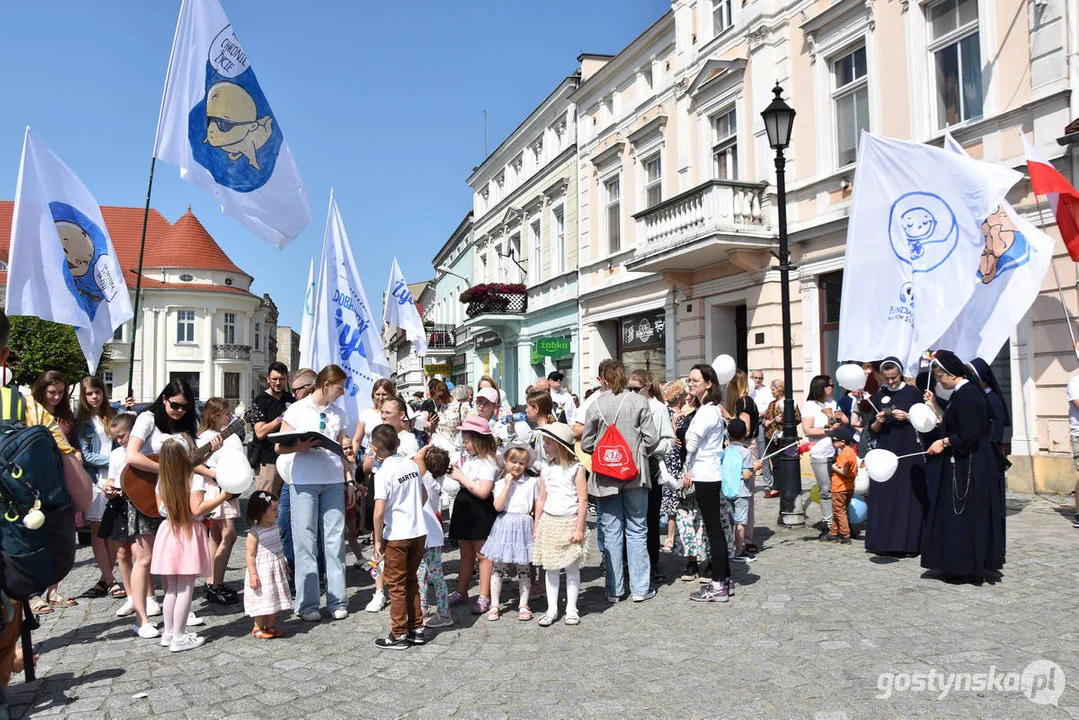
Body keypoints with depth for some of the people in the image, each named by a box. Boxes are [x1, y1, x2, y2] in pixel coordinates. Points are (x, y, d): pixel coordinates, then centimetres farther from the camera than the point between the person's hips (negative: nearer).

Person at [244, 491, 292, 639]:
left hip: (276, 570, 7)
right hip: (262, 572, -7)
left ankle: (270, 626, 27)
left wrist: (284, 563, 22)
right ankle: (258, 628, 20)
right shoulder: (254, 532, -20)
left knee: (275, 599, 14)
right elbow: (250, 554, -18)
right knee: (262, 600, 2)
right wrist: (252, 574, -21)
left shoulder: (275, 526, 3)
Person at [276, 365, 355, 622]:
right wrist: (305, 445, -20)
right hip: (305, 482, -3)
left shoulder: (337, 413, 12)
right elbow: (279, 447, -3)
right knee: (305, 541, 0)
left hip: (333, 482, 4)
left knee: (335, 540, 4)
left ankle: (336, 601, 12)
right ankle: (307, 604, 8)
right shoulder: (297, 410, 0)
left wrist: (349, 482, 12)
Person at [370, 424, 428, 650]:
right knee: (411, 581, 19)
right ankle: (417, 629, 25)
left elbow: (379, 512, -19)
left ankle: (399, 635, 15)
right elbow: (424, 496, 15)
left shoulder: (383, 473, -15)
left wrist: (378, 541, -8)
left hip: (396, 536, -6)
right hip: (419, 532, 6)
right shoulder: (412, 465, 3)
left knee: (396, 585, 7)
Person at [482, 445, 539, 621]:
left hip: (523, 526, 0)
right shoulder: (501, 483, 4)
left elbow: (537, 506, 6)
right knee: (499, 567, 4)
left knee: (523, 568, 7)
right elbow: (498, 506, -10)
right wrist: (507, 485, -11)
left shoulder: (532, 482, 3)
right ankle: (494, 605, 14)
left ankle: (523, 605, 17)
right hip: (504, 526, 1)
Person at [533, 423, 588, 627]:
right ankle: (552, 609, 16)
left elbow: (583, 500, -9)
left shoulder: (576, 469, -8)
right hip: (549, 522, 4)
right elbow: (541, 500, 11)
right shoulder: (546, 471, 6)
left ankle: (571, 609, 16)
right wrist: (536, 526, 10)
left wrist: (579, 528, -13)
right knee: (551, 568, 8)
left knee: (572, 568, 5)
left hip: (569, 522, -4)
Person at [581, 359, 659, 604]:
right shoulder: (639, 402, -5)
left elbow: (586, 444, 0)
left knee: (611, 533, 8)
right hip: (635, 474, 0)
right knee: (636, 531, 10)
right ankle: (640, 588, 12)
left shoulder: (596, 405, -5)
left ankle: (614, 590, 13)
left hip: (605, 477, 0)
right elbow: (652, 438, -7)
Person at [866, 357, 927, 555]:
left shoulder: (913, 393, 1)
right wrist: (878, 422, -9)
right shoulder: (879, 396, 9)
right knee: (884, 496, 0)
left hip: (909, 452, -2)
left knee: (909, 496, -4)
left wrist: (907, 417, -13)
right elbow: (872, 430, 11)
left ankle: (908, 543, 2)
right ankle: (884, 541, 6)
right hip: (886, 452, 3)